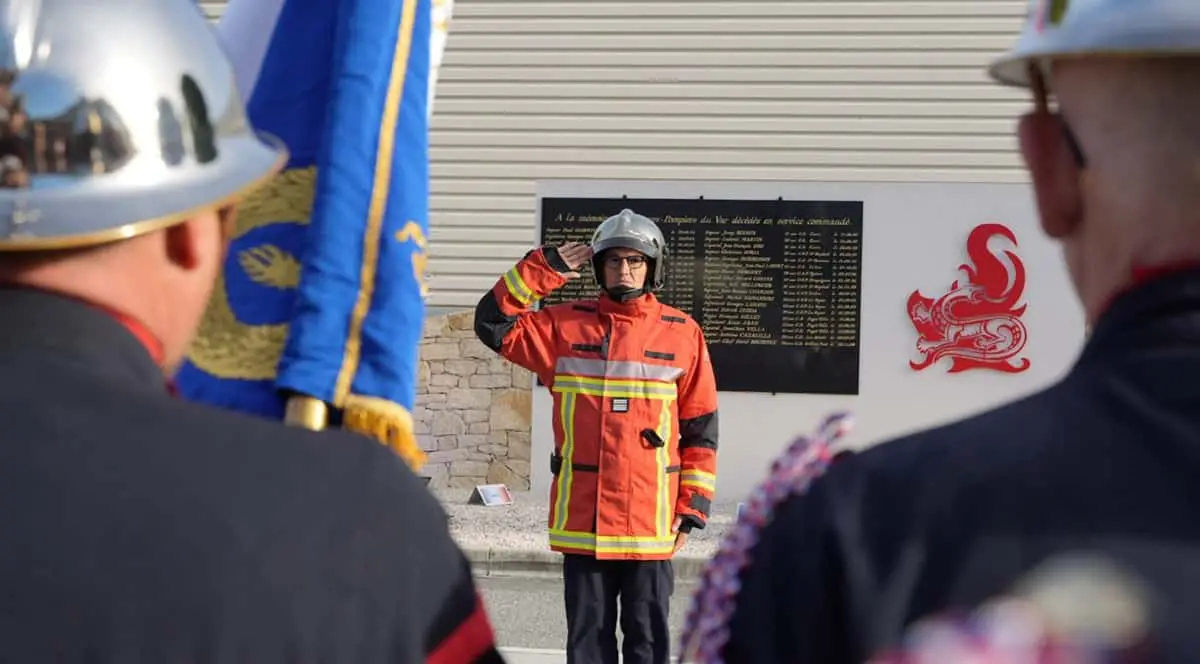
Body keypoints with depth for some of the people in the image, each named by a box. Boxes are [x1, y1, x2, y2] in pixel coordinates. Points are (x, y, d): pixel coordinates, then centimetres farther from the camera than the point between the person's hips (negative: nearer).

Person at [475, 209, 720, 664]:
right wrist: (543, 269, -5)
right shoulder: (565, 326, 6)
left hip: (651, 521, -1)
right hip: (581, 520, 1)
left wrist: (694, 504, 1)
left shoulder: (682, 334, 3)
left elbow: (701, 428, 5)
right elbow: (493, 323, 0)